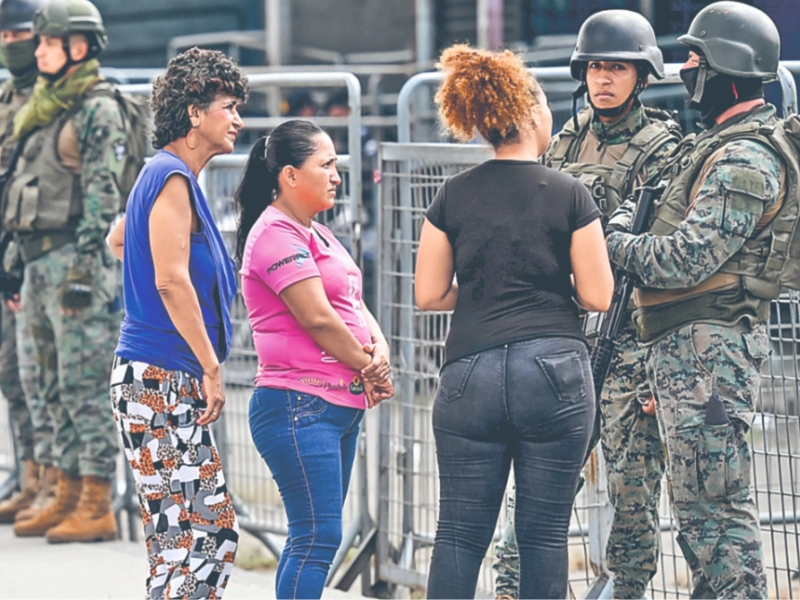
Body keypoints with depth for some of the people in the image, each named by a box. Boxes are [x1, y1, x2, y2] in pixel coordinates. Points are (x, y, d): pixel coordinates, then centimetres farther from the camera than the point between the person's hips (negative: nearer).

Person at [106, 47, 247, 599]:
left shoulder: (168, 175, 17)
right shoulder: (172, 178, -14)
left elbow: (119, 240, 34)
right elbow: (171, 280, -22)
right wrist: (211, 368, -19)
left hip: (174, 383, 10)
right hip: (158, 380, -10)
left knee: (216, 528, 10)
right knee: (183, 536, -10)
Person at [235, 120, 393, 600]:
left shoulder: (317, 234, 20)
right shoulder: (276, 234, -11)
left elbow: (354, 305, 17)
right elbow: (318, 318, -17)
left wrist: (380, 349, -4)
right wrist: (368, 367, -5)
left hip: (341, 407, 10)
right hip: (299, 405, -10)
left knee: (314, 539, 9)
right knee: (319, 537, -14)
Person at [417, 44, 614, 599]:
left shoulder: (454, 197, 3)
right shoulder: (569, 195, -4)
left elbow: (429, 295, 6)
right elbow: (597, 297, -3)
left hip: (470, 376, 2)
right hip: (555, 371, -2)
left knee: (461, 532, 6)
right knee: (545, 532, 5)